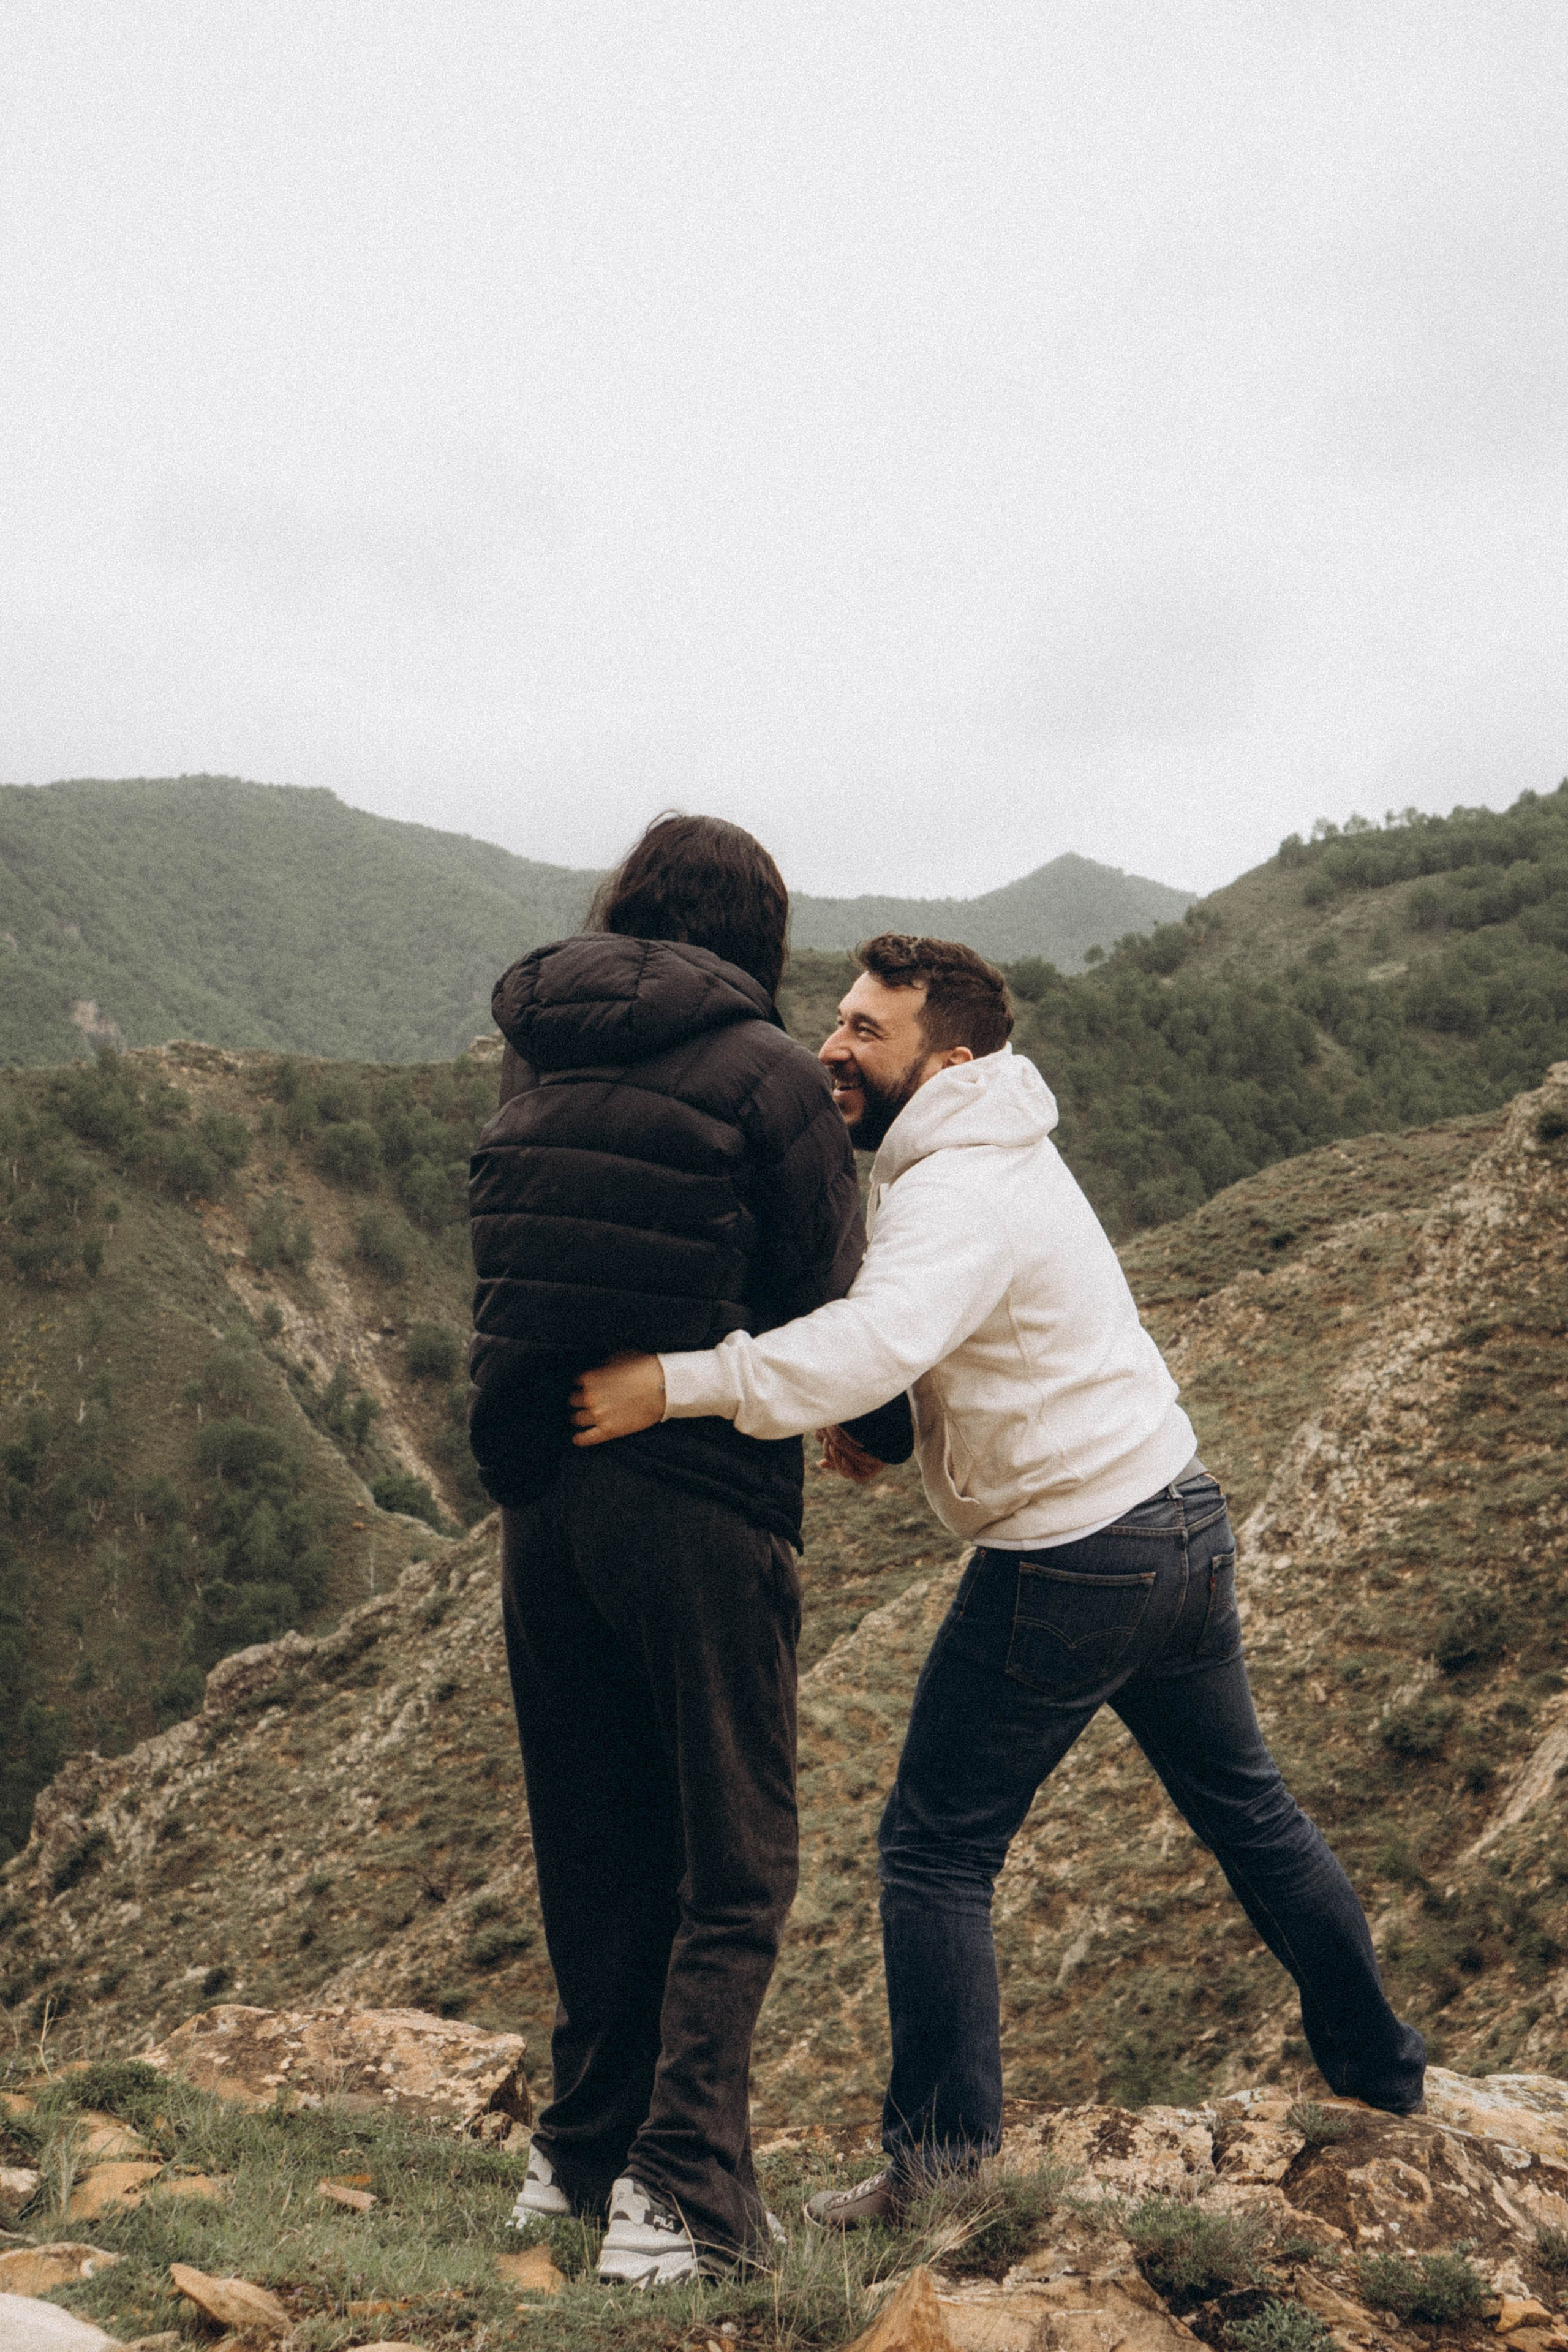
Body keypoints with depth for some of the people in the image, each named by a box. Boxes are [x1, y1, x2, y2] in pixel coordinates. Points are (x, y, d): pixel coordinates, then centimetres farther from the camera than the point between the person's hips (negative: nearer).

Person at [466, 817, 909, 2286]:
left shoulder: (532, 1060, 10)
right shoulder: (765, 1074, -8)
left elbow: (538, 1272, 12)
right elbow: (821, 1304, -4)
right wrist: (892, 1424, 15)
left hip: (539, 1491, 6)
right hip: (698, 1498, -6)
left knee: (597, 1847, 19)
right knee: (733, 1861, 6)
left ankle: (586, 2147, 28)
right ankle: (679, 2178, -1)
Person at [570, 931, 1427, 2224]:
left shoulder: (959, 1194, -21)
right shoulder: (1004, 1149, 10)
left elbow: (880, 1340, -40)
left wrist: (677, 1382, -42)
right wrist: (876, 1422, 4)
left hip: (1068, 1563, -10)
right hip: (1185, 1513, 10)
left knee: (938, 1849, 1)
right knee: (1250, 1811, 23)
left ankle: (943, 2153, 7)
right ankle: (1380, 2065, 36)